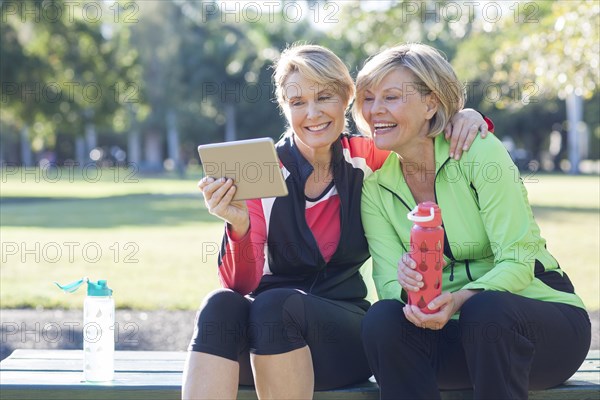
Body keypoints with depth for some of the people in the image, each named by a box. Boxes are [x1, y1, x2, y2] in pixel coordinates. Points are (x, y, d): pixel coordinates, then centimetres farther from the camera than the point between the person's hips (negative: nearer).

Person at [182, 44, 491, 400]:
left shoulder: (367, 158, 1)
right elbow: (241, 285, -10)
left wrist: (467, 119, -7)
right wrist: (239, 227, -30)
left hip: (345, 332, 1)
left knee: (275, 305, -32)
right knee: (221, 307, -35)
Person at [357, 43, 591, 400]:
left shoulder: (479, 151, -12)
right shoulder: (374, 185, 2)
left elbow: (518, 262, -17)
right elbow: (387, 278, -6)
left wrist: (458, 300, -36)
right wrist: (406, 286, -31)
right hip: (455, 328, 3)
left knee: (485, 309, -36)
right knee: (382, 320, -26)